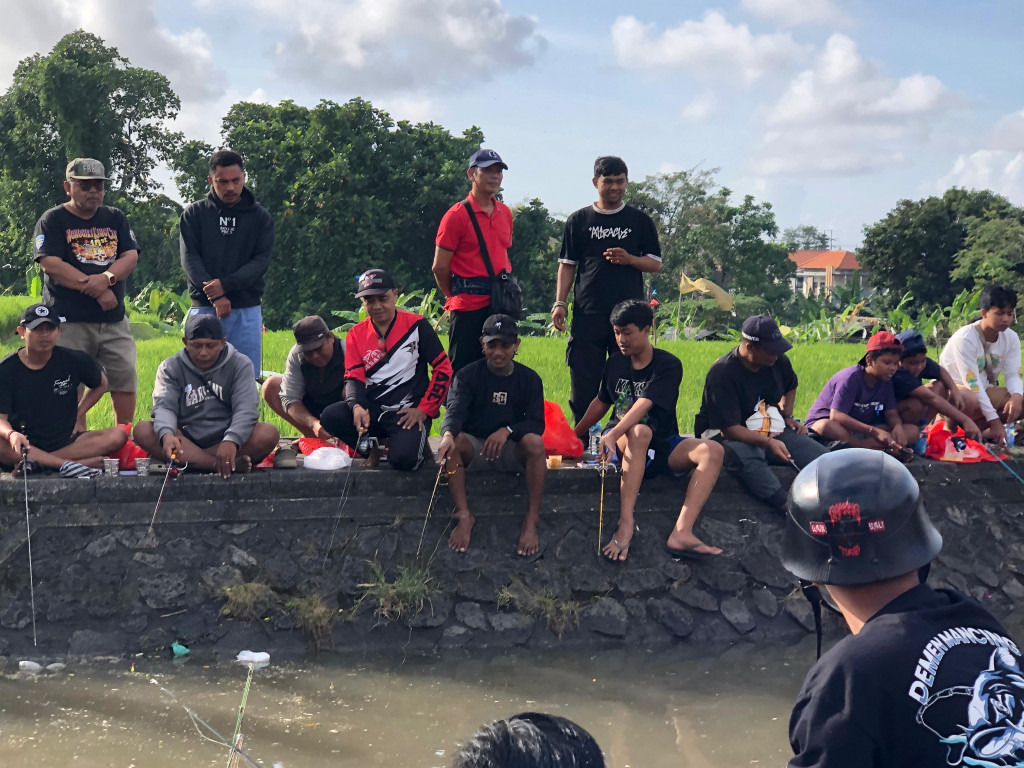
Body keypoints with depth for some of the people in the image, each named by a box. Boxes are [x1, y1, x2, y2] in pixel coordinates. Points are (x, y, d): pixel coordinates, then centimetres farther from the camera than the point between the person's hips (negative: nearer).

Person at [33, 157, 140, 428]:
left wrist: (106, 278, -19)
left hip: (114, 318, 4)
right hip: (69, 320, -4)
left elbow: (130, 257, 3)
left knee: (126, 379, 2)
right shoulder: (53, 220, 1)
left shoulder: (116, 218, 15)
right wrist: (95, 290, -16)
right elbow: (50, 264, -12)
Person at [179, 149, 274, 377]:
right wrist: (215, 297, -15)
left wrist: (226, 285, -16)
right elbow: (190, 258, -2)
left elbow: (261, 261, -1)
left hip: (246, 309, 1)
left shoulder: (260, 217, 8)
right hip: (204, 307, 0)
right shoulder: (194, 213, 8)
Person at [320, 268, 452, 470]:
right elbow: (353, 377, 1)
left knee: (403, 459, -30)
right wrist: (356, 407, -21)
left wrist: (424, 410, -8)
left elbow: (443, 369, -1)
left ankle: (416, 445, 7)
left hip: (409, 411, -4)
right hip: (372, 409, 4)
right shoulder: (356, 334, 9)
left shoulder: (416, 325, -1)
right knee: (330, 416, -24)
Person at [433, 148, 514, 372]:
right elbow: (440, 266, -5)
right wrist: (455, 295, 6)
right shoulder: (457, 215, -7)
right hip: (469, 305, -6)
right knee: (462, 372, -2)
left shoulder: (505, 213, 12)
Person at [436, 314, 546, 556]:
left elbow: (537, 423, -7)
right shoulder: (467, 375, -3)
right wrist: (448, 434, -44)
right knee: (453, 441, -32)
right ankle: (464, 516, -31)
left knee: (535, 443, -32)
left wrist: (507, 430, -28)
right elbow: (455, 410, -20)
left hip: (512, 452, 0)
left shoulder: (529, 379, 1)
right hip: (474, 448, 0)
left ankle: (531, 522, -30)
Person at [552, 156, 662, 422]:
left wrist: (629, 259, -10)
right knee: (583, 384, 0)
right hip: (587, 313, 0)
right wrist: (559, 303, -1)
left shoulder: (640, 221, 10)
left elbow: (656, 264, 10)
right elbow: (567, 265, 10)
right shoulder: (579, 220, 11)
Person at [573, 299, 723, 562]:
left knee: (713, 451, -29)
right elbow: (601, 402, 18)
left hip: (662, 446, 0)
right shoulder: (615, 363, 3)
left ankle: (681, 533, -45)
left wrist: (613, 434, -41)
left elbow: (644, 404, -27)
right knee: (640, 432, -38)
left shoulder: (668, 365, -11)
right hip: (624, 443, 1)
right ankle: (625, 525, -49)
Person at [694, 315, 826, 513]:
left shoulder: (778, 361, 2)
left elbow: (790, 387, 28)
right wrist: (767, 442, -34)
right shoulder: (722, 373, -19)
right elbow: (728, 428, -24)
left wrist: (787, 416, 10)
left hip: (774, 432, 7)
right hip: (732, 437, -7)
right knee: (745, 457, -41)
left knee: (819, 454, -14)